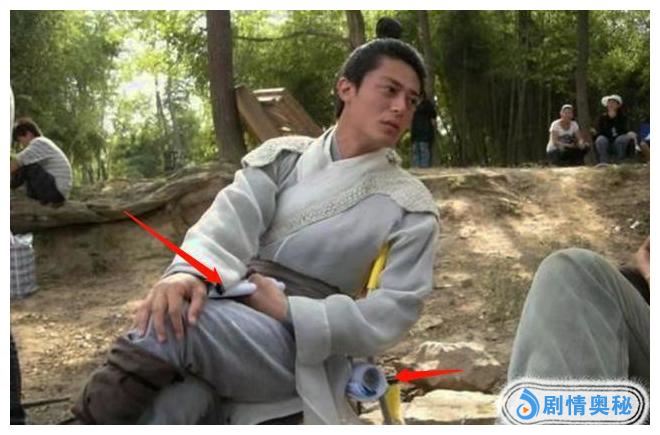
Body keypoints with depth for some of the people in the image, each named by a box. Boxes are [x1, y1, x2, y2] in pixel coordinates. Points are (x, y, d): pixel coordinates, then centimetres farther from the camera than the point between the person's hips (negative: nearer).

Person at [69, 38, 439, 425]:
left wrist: (289, 310, -15)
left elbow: (396, 311, -5)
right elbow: (229, 218, -4)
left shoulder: (411, 207, 5)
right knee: (169, 403, -32)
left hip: (303, 346, -2)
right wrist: (190, 272, -28)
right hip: (229, 315, 2)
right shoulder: (285, 157, 12)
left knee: (168, 330, -31)